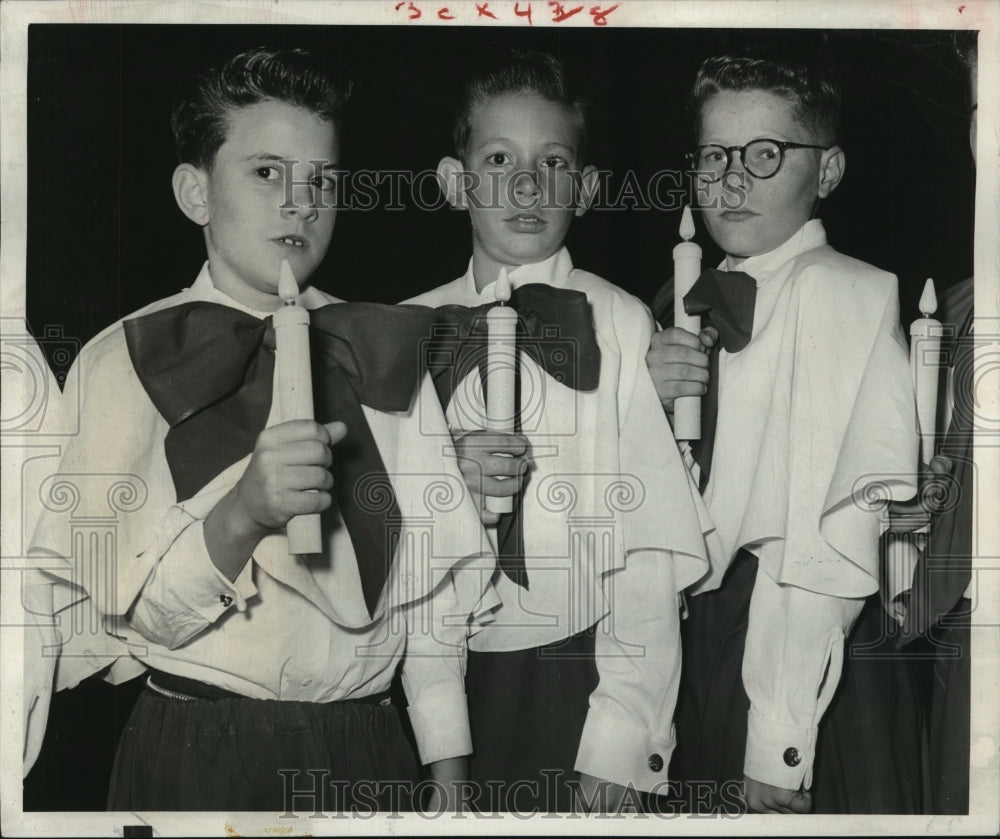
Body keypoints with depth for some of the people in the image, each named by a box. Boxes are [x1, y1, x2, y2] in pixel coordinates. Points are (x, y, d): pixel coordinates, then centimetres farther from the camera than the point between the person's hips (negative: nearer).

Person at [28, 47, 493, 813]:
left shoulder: (381, 354, 5)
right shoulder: (125, 361, -3)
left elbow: (433, 577, 4)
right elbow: (130, 605, -9)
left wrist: (447, 765, 2)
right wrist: (240, 514, -26)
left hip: (365, 748, 3)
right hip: (197, 752, -3)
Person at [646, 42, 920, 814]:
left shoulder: (844, 292, -13)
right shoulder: (709, 304, 9)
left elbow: (836, 533, -21)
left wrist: (778, 739, -24)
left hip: (803, 657, -7)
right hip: (705, 644, 7)